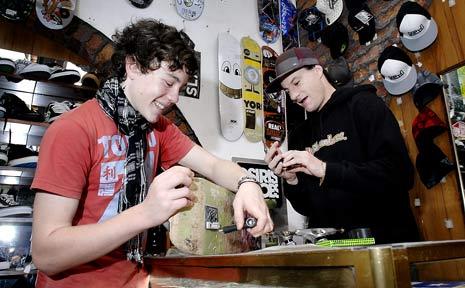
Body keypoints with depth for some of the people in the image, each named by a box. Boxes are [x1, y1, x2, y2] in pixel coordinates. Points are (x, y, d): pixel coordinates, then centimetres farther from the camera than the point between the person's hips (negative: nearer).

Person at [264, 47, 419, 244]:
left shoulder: (364, 105, -1)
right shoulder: (299, 135, 11)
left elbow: (400, 173, -14)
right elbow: (306, 208, 12)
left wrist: (325, 170, -20)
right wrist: (291, 181, -8)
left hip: (384, 240, -2)